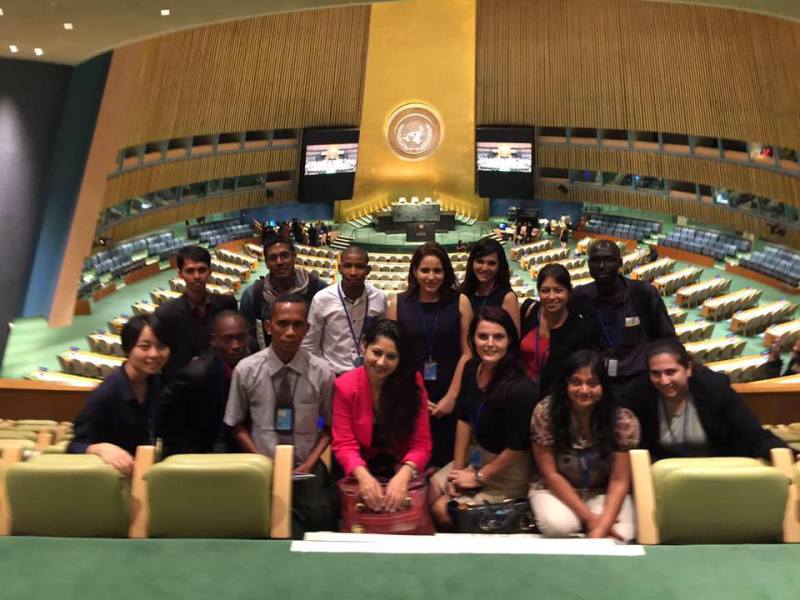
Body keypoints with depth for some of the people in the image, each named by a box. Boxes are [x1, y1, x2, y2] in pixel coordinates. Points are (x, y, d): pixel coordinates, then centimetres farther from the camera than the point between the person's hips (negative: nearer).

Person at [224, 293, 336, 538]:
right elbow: (238, 424, 3)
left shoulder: (322, 372, -8)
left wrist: (310, 463, -9)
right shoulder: (246, 370, -9)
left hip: (309, 474, 1)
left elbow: (331, 426, 4)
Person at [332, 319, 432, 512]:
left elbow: (421, 443, -12)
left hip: (400, 469, 0)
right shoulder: (345, 386, -11)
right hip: (360, 472, 0)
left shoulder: (413, 382, -11)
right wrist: (363, 475, -31)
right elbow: (344, 445, -12)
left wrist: (403, 475, -31)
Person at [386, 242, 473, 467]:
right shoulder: (398, 303, 1)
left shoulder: (460, 302, -1)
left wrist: (452, 396, -6)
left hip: (449, 397, 0)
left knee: (446, 460, 7)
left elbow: (467, 353, -2)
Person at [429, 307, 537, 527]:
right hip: (478, 456, 7)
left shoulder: (520, 388, -30)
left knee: (444, 511, -8)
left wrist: (479, 478, -11)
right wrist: (458, 468, 1)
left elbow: (517, 447, -22)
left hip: (508, 472, -7)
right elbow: (464, 419, 1)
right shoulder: (472, 369, -7)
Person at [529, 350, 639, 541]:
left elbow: (619, 481, -14)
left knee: (620, 535, -26)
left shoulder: (623, 420, -17)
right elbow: (550, 474, -15)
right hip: (557, 490, -1)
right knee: (559, 526, -31)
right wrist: (589, 517, -20)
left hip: (605, 494, 1)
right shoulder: (544, 412, -19)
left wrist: (602, 527, -28)